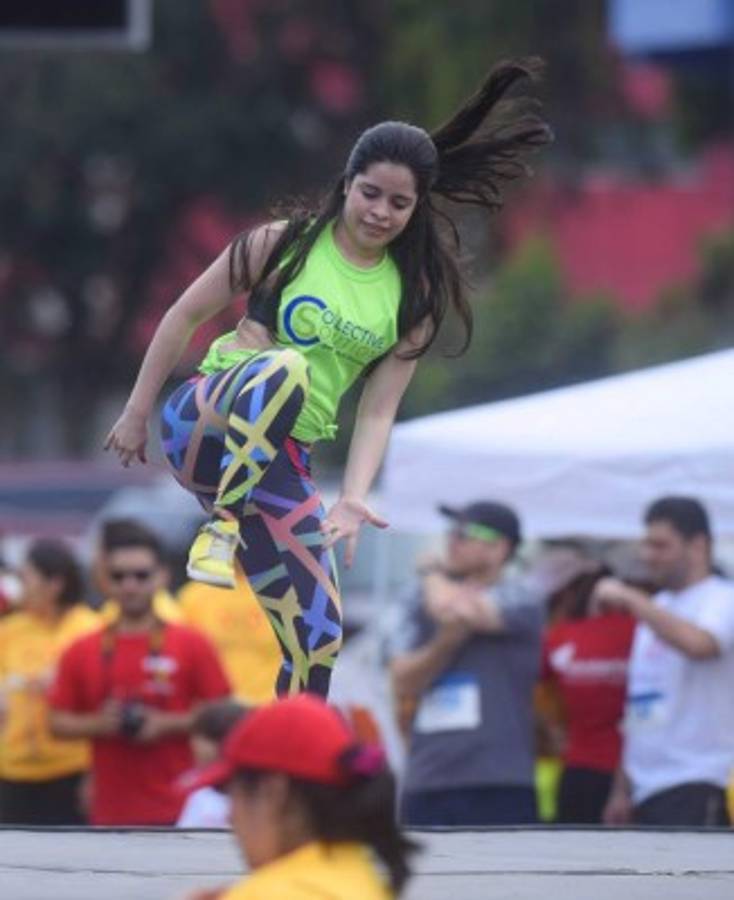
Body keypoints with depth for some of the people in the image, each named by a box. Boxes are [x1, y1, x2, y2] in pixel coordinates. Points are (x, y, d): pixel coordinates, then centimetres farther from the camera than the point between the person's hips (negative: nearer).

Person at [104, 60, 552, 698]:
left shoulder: (415, 296, 5)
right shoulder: (284, 244, -4)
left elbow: (377, 413, 1)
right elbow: (187, 314, 4)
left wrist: (352, 499, -14)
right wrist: (137, 414, 4)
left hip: (282, 460, 4)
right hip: (205, 424, -4)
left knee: (318, 641, -4)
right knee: (284, 370, -39)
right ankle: (221, 526, -32)